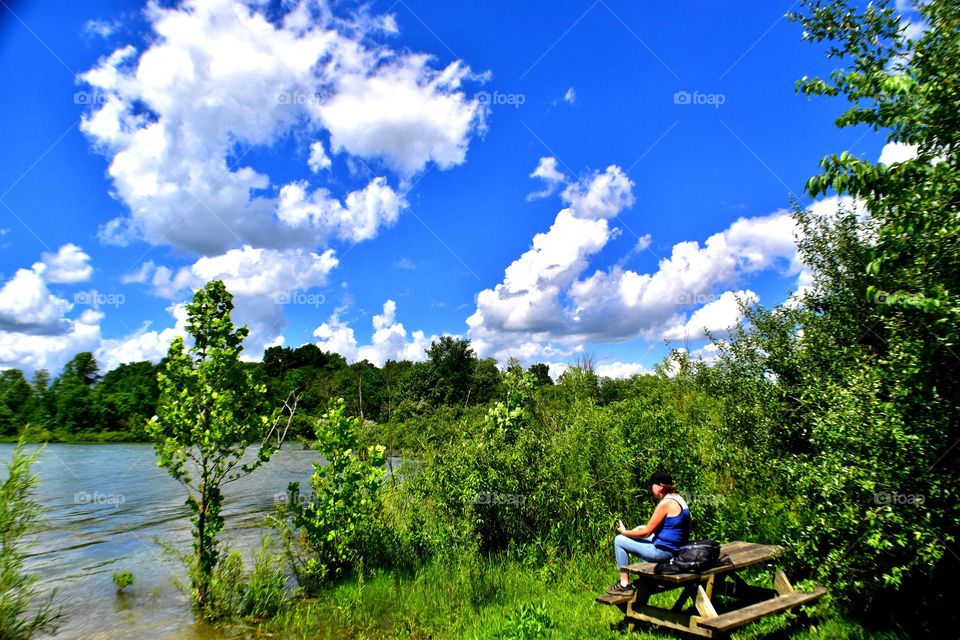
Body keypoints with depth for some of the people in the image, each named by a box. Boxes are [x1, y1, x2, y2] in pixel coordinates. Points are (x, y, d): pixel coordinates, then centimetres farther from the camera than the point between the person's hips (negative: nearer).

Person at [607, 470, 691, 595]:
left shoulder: (666, 503, -21)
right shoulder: (678, 498, 7)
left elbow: (646, 533, -16)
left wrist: (624, 532, -3)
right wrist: (645, 527, 11)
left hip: (663, 551, -10)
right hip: (675, 549, 10)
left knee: (619, 540, -2)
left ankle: (624, 585, 4)